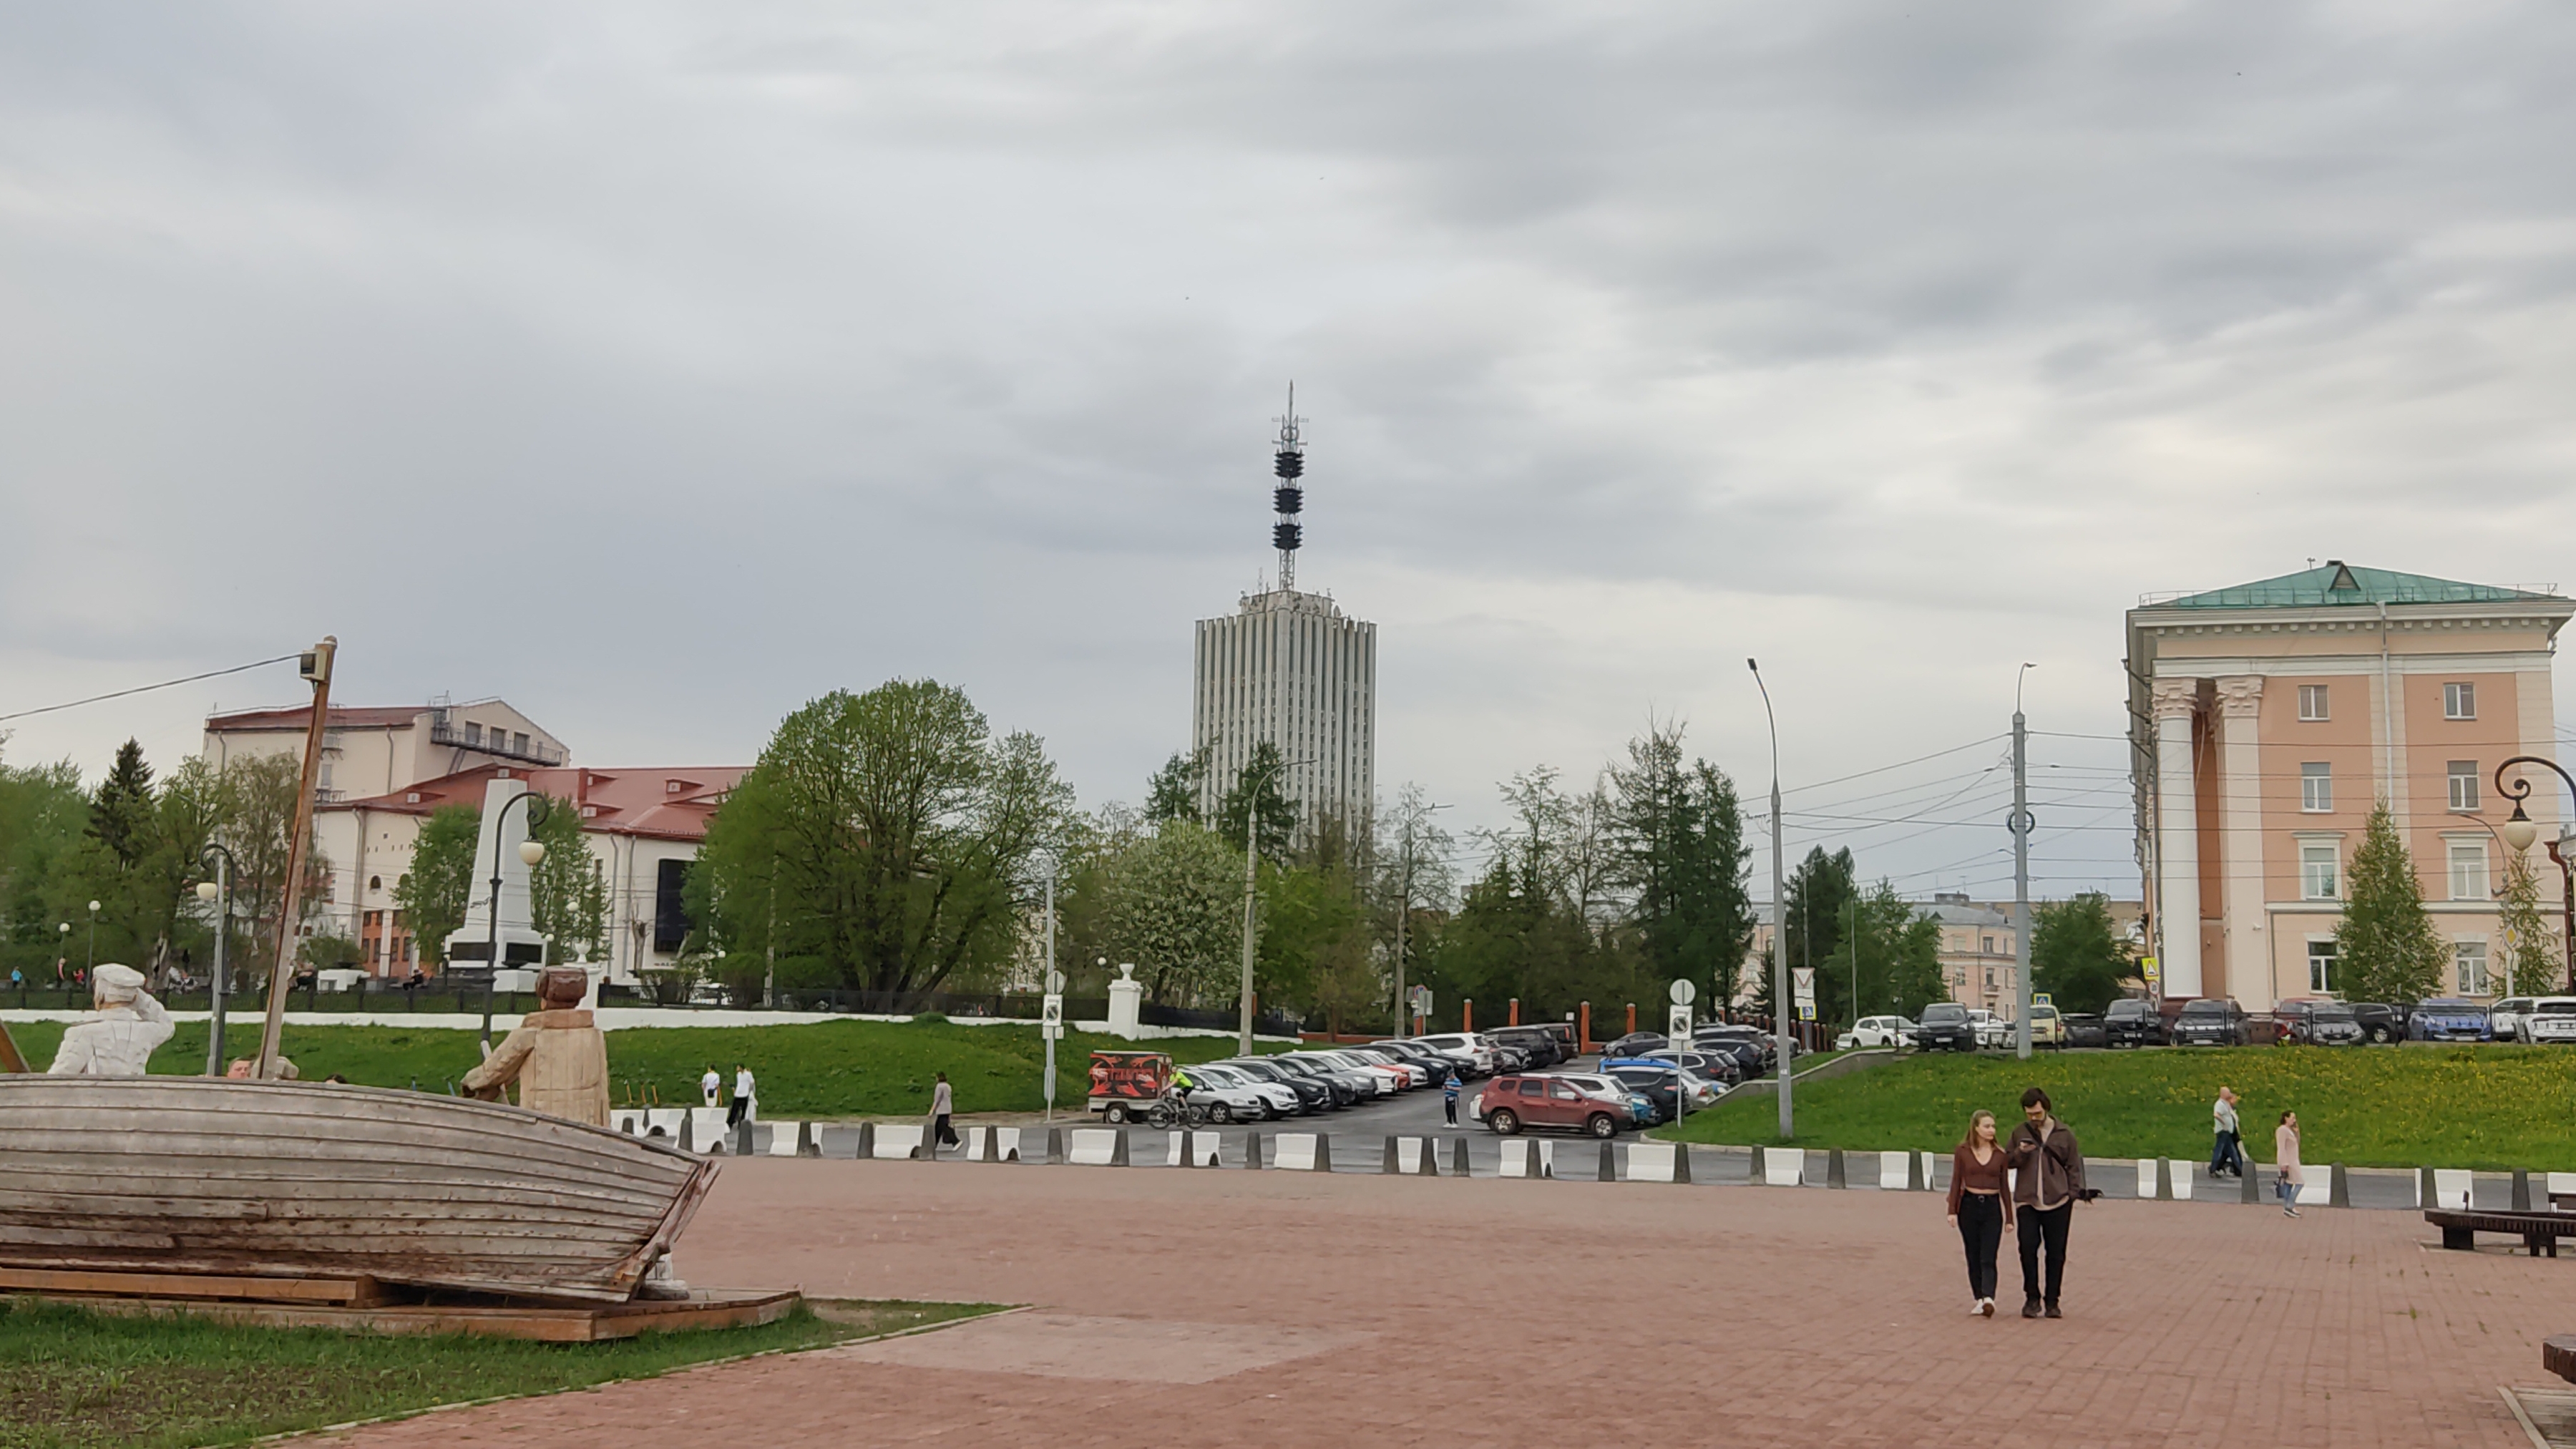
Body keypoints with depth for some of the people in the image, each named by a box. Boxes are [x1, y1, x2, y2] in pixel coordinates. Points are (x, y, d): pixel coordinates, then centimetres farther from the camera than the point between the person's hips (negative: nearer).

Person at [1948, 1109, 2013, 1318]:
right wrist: (1952, 1210, -3)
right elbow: (1956, 1181, 3)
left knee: (1988, 1258, -11)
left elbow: (2004, 1186, 8)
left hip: (1992, 1206, -1)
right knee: (1973, 1257, 6)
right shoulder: (1962, 1151, 2)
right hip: (1969, 1205, 1)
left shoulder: (1999, 1153, 4)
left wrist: (2009, 1217, 8)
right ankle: (1978, 1300, 14)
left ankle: (1988, 1299, -22)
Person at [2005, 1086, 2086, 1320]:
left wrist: (2073, 1195, 0)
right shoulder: (2020, 1133, 8)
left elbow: (2074, 1166, 9)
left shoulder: (2064, 1134, 5)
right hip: (2027, 1202, 1)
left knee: (2056, 1254, 3)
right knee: (2028, 1250, -5)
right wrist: (2020, 1153, -10)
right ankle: (2032, 1298, 6)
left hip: (2057, 1203, -1)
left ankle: (2052, 1301, 11)